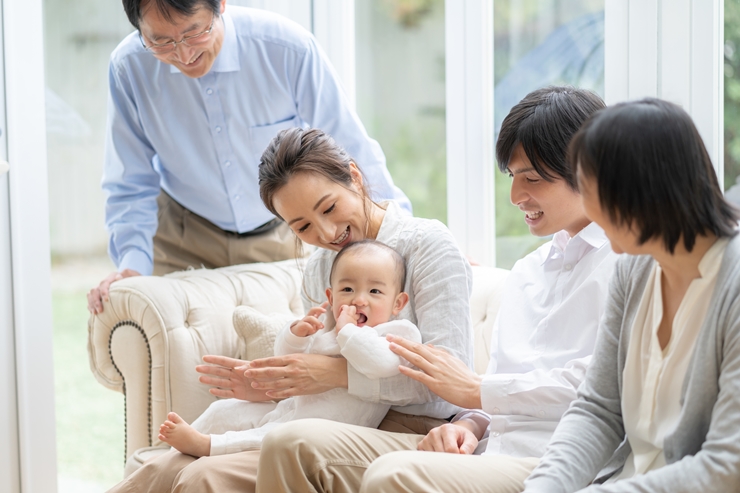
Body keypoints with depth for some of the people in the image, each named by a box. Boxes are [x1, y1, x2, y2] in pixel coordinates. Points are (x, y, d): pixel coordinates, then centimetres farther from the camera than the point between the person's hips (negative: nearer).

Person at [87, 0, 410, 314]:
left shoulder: (288, 48, -24)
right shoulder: (128, 67, -19)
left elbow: (353, 155, -14)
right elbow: (131, 188, -8)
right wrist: (132, 265, -24)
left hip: (283, 237, 0)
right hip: (185, 240, 0)